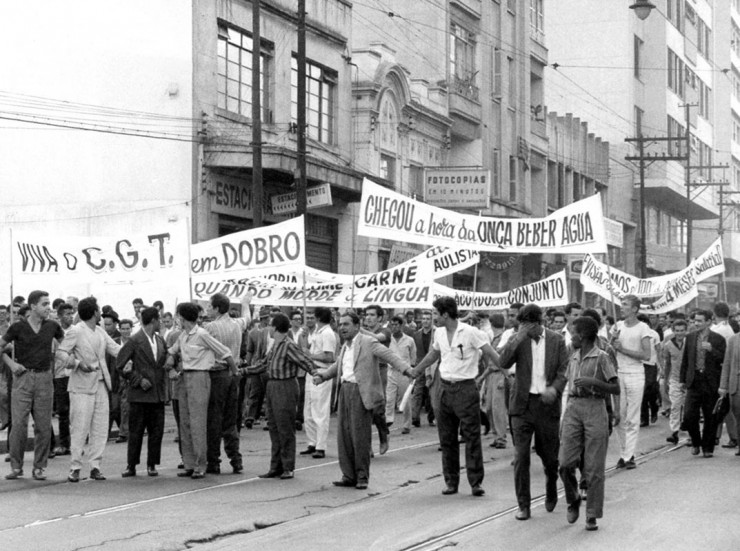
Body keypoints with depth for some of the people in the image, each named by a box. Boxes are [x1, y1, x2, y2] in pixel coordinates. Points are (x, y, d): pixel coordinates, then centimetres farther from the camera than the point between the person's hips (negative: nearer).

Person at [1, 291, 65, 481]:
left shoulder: (52, 326, 4)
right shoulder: (18, 327, -3)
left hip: (44, 378, 2)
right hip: (23, 377, -2)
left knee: (43, 426, 1)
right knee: (18, 424, -6)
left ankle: (39, 467, 10)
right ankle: (16, 466, 5)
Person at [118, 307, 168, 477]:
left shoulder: (161, 341, 13)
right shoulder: (135, 341, -6)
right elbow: (120, 364, -8)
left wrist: (164, 385, 13)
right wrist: (138, 380, -11)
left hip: (158, 394, 5)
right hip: (139, 394, -5)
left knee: (156, 431, 5)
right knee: (135, 432, 0)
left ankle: (152, 465, 13)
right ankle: (131, 465, 7)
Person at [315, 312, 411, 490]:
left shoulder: (368, 342, -5)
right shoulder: (345, 347, 18)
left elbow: (389, 356, -14)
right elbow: (337, 366, 32)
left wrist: (405, 369, -28)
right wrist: (322, 375, 15)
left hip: (361, 392, -7)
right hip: (345, 390, 8)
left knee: (360, 436, -5)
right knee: (344, 435, 7)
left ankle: (362, 477, 4)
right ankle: (349, 476, 15)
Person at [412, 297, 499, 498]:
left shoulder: (470, 333, -13)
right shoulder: (439, 333, 7)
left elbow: (491, 355, -12)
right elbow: (433, 355, 24)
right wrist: (414, 371, 29)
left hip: (465, 388, -6)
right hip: (445, 388, 6)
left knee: (472, 437, -5)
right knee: (447, 438, 8)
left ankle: (476, 482, 0)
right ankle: (451, 481, 16)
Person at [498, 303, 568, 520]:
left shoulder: (557, 341, 2)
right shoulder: (518, 340, 2)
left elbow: (563, 371, -1)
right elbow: (504, 363, -13)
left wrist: (554, 388, -20)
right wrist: (520, 337, -21)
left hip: (547, 404, 0)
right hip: (523, 404, 0)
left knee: (549, 454, 9)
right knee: (521, 456, -5)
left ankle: (551, 492, 38)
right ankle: (523, 505, 2)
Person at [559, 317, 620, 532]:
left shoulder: (601, 357, -4)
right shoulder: (574, 358, 14)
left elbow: (616, 388, -6)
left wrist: (593, 382, -17)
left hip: (595, 408, -5)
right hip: (573, 408, 5)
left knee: (593, 468, -1)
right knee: (566, 462, -7)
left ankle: (592, 516, 7)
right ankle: (573, 499, 19)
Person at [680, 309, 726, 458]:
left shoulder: (718, 339, -1)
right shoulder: (690, 337, 8)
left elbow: (724, 360, -6)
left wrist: (711, 349, -20)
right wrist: (683, 379, 11)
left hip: (711, 383, -2)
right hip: (694, 382, 2)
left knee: (710, 419, 4)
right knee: (689, 416, -6)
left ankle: (708, 448, 18)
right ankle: (696, 442, 17)